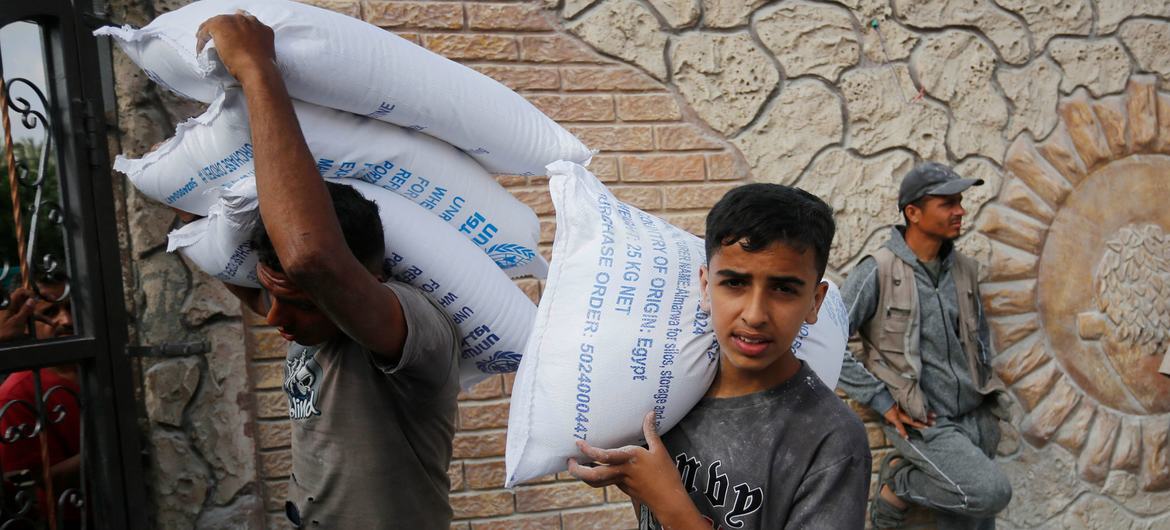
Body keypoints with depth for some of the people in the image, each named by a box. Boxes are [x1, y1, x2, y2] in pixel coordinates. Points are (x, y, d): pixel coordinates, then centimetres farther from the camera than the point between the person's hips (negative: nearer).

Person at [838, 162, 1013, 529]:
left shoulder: (965, 269, 6)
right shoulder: (879, 271, -13)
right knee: (991, 492, -22)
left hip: (976, 416, 6)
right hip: (920, 422, -6)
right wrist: (883, 402, -14)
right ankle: (900, 482, 1)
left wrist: (983, 386, 8)